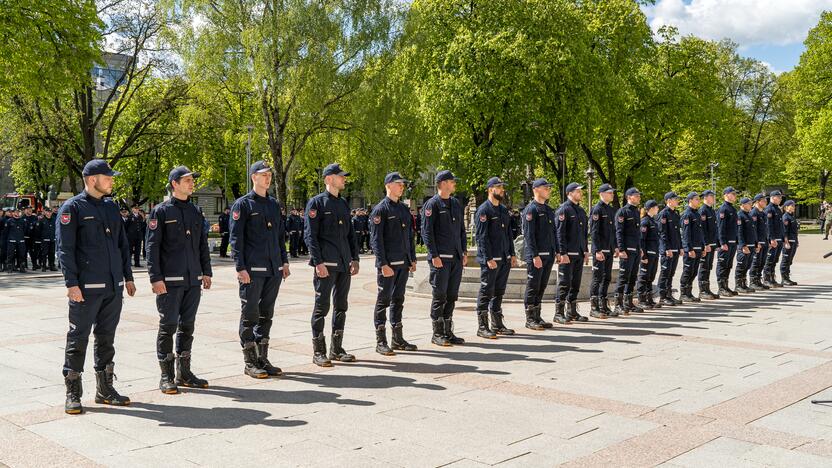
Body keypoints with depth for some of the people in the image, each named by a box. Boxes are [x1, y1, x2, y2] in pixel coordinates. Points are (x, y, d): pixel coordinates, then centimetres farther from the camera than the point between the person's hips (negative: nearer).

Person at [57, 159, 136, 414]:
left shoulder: (111, 207, 15)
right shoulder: (72, 208, -5)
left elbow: (122, 244, 19)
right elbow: (64, 248, -10)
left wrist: (128, 277, 15)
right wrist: (72, 283, -16)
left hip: (114, 286, 6)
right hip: (86, 288, -6)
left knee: (106, 338, 13)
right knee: (78, 338, 0)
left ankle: (105, 388, 22)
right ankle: (73, 393, 9)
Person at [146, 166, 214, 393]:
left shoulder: (196, 211, 14)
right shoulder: (161, 211, -4)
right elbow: (152, 246, -8)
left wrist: (206, 272, 12)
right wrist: (156, 278, -15)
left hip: (193, 280, 6)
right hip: (170, 280, -6)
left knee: (187, 326, 11)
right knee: (168, 326, -2)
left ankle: (184, 373, 21)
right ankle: (166, 376, 7)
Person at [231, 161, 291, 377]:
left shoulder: (274, 203, 15)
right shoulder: (243, 204, -4)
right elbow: (235, 238, -9)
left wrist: (284, 261, 13)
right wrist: (240, 268, -15)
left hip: (274, 269, 6)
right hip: (253, 270, -6)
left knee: (266, 314, 11)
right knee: (250, 315, 0)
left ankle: (263, 359, 20)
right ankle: (250, 362, 8)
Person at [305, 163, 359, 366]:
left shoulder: (343, 203, 16)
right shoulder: (316, 203, -5)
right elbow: (310, 235, -10)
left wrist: (355, 259, 10)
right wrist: (318, 262, -17)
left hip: (344, 264, 7)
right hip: (326, 265, -7)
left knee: (341, 307, 11)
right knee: (322, 307, -3)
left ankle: (337, 349, 20)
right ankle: (318, 352, 5)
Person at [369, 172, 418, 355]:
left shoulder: (404, 209, 15)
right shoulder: (380, 209, -8)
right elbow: (375, 239, -13)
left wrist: (413, 259, 14)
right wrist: (383, 264, -19)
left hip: (403, 263, 7)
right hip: (388, 264, -7)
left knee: (398, 300, 13)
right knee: (383, 301, -1)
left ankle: (398, 339, 21)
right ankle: (381, 342, 5)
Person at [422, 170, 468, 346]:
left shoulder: (456, 203, 15)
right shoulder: (432, 204, -7)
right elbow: (426, 231, -11)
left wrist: (464, 251, 12)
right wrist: (434, 256, -15)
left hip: (457, 257, 7)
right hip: (441, 259, -7)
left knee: (451, 296, 10)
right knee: (439, 297, -2)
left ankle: (448, 332, 18)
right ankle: (437, 334, 6)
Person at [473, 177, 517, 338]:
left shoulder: (504, 210, 16)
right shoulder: (483, 210, -10)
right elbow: (481, 236, -15)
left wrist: (512, 254, 13)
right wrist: (489, 258, -19)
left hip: (505, 258, 8)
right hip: (490, 260, -8)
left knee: (499, 292, 13)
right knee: (486, 292, -3)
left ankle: (497, 325, 21)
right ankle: (482, 327, 1)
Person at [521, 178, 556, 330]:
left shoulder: (549, 209, 16)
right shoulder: (530, 209, -10)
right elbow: (528, 235, -15)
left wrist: (557, 251, 14)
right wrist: (535, 255, -20)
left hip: (549, 255, 8)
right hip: (536, 256, -8)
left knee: (542, 287, 12)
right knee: (533, 287, -2)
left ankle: (537, 317, 20)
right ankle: (530, 319, 5)